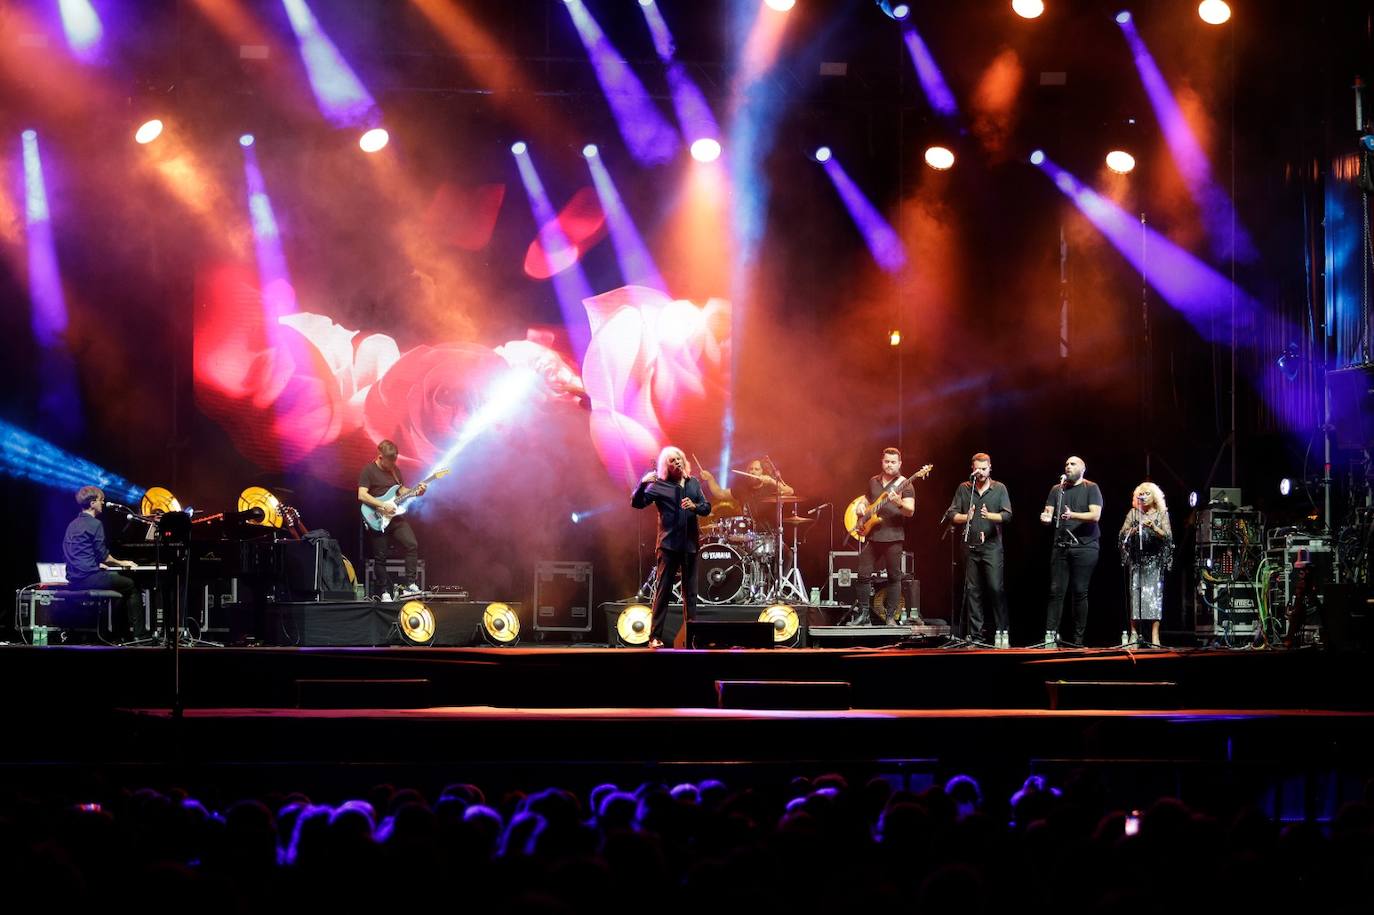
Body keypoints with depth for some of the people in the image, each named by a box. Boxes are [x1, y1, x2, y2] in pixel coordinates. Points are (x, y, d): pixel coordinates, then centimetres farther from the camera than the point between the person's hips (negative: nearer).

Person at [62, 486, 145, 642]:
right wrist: (120, 563, 5)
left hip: (74, 579, 9)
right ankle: (138, 633, 0)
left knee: (116, 577, 28)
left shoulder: (73, 525, 16)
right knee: (131, 586, 5)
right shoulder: (95, 524, -11)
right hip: (90, 577, -9)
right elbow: (103, 556, -12)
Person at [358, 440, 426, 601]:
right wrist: (383, 505, -21)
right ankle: (384, 592, 7)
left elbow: (401, 490, 24)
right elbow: (362, 495, -17)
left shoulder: (394, 470, 13)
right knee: (380, 557, -1)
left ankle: (410, 583, -6)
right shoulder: (369, 471, -8)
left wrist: (415, 492, 4)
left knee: (412, 545, -10)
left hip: (395, 517, 6)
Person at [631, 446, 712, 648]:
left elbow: (706, 508, 12)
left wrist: (695, 506, -10)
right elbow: (637, 503, -10)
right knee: (663, 591, -6)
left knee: (690, 592, 7)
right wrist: (643, 484, -28)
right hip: (669, 544, -4)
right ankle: (655, 636, -5)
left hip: (690, 544, 4)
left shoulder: (693, 483, 11)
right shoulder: (659, 486, -2)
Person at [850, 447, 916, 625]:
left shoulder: (905, 485, -2)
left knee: (894, 576, -1)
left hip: (893, 537, -5)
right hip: (871, 535, 5)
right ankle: (863, 614, 8)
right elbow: (866, 497, 30)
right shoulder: (873, 482, 14)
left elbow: (910, 511, -12)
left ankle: (890, 616, 5)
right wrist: (861, 505, 8)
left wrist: (899, 503, -32)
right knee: (864, 574, 1)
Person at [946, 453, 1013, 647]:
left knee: (995, 588, -10)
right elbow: (952, 514, 6)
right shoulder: (964, 489, 10)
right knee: (972, 590, 3)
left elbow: (1007, 515, -3)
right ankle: (974, 635, 7)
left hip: (992, 546, -2)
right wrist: (965, 517, -15)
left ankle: (1001, 632, -4)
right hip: (970, 546, 2)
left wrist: (989, 516, -22)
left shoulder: (999, 489, 5)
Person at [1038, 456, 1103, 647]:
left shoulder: (1091, 488, 3)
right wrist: (1045, 518, -16)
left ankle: (1078, 638, 2)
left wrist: (1073, 515, -23)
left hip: (1084, 546, -3)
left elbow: (1095, 515, -8)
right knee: (1056, 590, -5)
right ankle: (1051, 633, -8)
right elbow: (1048, 513, 8)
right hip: (1060, 545, 3)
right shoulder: (1057, 489, 15)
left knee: (1080, 592, -2)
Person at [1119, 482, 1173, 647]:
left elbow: (1167, 536, -1)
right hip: (1136, 559, 1)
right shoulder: (1133, 513, 11)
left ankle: (1155, 636, -11)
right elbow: (1123, 534, 5)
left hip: (1154, 560, -1)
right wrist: (1132, 531, -16)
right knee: (1134, 592, -6)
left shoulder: (1162, 514, 7)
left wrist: (1154, 528, -18)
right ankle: (1133, 633, -6)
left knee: (1154, 594, -8)